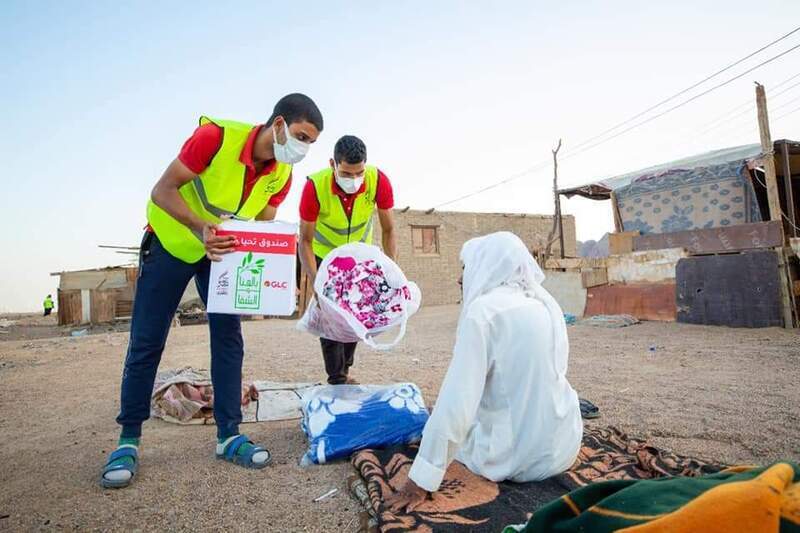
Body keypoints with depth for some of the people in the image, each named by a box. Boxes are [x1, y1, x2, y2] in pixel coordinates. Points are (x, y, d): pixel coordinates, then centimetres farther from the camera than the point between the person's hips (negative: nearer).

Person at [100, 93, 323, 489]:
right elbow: (162, 190, -23)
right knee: (146, 342, 0)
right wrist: (200, 227, -40)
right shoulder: (217, 136, -27)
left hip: (224, 251, 4)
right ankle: (128, 441, 13)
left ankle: (228, 436, 5)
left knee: (228, 338, -4)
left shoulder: (282, 174, -11)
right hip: (171, 242, -4)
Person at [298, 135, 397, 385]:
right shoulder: (315, 186, -32)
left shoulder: (379, 181, -28)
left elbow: (388, 230, -17)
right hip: (326, 254, -2)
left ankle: (344, 370, 24)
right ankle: (337, 379, 7)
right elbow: (306, 239, -24)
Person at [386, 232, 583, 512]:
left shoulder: (483, 310, -18)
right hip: (563, 447, 6)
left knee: (453, 426, 24)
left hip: (517, 458, -6)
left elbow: (456, 401, -22)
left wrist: (421, 479, -15)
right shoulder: (546, 304, 3)